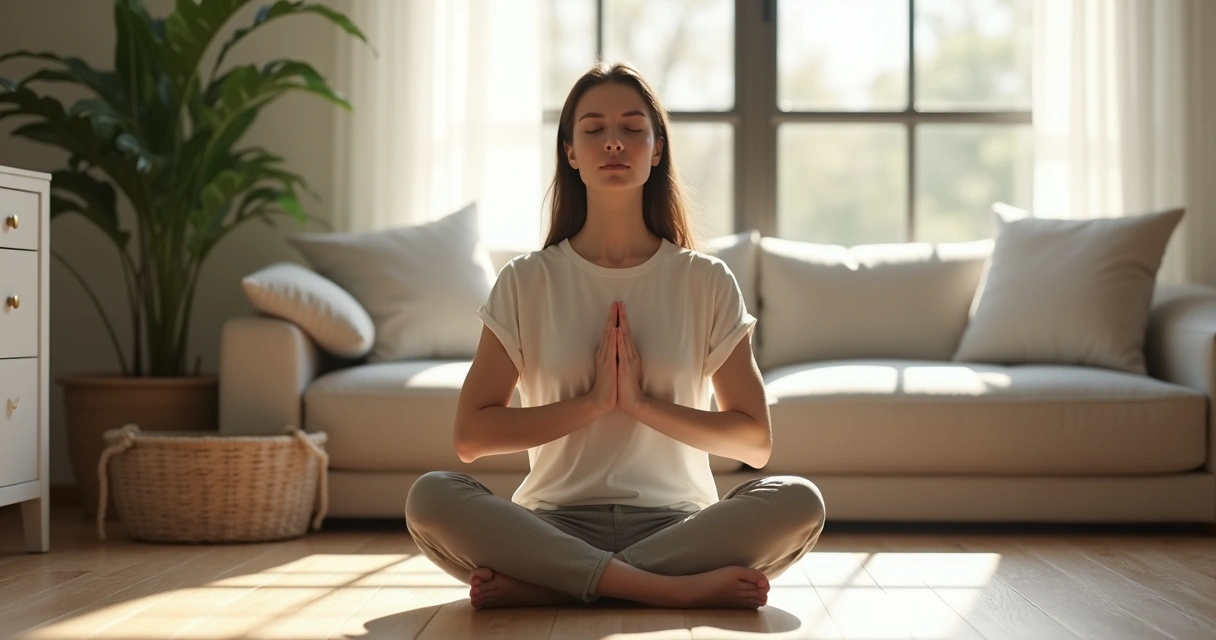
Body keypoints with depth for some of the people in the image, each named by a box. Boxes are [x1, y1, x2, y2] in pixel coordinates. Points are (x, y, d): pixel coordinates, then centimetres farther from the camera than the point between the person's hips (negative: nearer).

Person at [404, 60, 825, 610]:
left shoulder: (706, 282, 6)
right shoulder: (526, 282, 5)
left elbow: (755, 441, 3)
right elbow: (471, 435, -1)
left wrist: (642, 403, -10)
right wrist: (592, 401, -11)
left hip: (675, 520, 1)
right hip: (557, 524, 0)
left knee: (798, 501, -28)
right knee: (431, 497, -28)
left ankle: (543, 587, -25)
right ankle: (677, 589, -29)